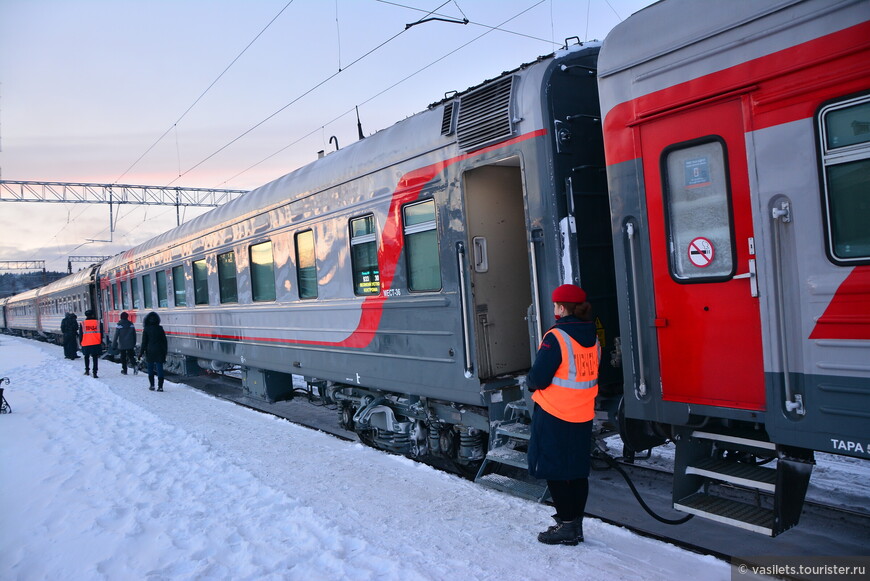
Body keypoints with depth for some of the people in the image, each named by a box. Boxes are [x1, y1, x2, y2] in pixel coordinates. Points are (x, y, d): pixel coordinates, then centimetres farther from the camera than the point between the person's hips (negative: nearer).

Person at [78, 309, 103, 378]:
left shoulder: (82, 323, 0)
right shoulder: (98, 322, -1)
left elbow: (80, 334, 4)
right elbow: (101, 333, 3)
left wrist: (80, 342, 15)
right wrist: (101, 342, 13)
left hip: (86, 344, 1)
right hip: (96, 344, -1)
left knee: (86, 357, 22)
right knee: (95, 358, 3)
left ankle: (87, 370, 25)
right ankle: (95, 373, -4)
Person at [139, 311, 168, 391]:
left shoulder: (146, 329, -6)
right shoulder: (160, 329, 1)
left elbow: (144, 342, -6)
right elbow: (164, 341, 4)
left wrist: (141, 353, 1)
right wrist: (164, 353, 11)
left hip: (150, 352, -1)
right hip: (159, 352, 2)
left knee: (150, 369, 13)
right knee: (159, 368, 2)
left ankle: (152, 385, 15)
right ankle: (160, 386, -2)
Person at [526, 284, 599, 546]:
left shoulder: (556, 337, -18)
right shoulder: (593, 337, 4)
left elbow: (538, 378, -18)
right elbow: (593, 374, 12)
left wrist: (532, 385, 4)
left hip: (554, 415, -7)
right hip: (583, 416, 7)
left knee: (554, 470, 5)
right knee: (578, 471, 14)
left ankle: (567, 525, 10)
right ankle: (576, 526, 23)